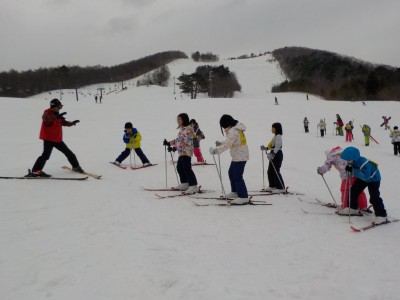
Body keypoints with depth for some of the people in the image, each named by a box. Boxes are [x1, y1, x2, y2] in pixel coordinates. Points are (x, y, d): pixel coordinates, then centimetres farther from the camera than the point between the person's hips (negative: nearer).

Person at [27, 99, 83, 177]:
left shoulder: (57, 115, 15)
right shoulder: (47, 113, -10)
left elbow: (63, 122, 25)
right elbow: (46, 119, -33)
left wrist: (71, 123, 7)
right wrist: (56, 116, -46)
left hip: (57, 139, 8)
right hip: (48, 139, -8)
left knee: (69, 153, 14)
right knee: (46, 155, -22)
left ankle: (76, 167, 29)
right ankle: (35, 171, -19)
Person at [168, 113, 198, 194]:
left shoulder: (188, 129, -13)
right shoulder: (182, 128, 18)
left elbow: (183, 141, -22)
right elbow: (178, 139, 25)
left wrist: (175, 147, -26)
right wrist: (169, 143, 23)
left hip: (186, 151, -10)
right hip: (182, 152, 10)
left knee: (187, 168, -13)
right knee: (180, 167, 15)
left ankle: (193, 186, -11)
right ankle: (184, 184, 26)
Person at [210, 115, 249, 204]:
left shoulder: (233, 131, -19)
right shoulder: (236, 129, 13)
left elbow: (228, 145, -27)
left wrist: (216, 150, -27)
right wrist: (220, 143, 24)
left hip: (240, 157, -11)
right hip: (237, 156, 11)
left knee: (237, 177, -9)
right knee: (231, 173, 21)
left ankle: (243, 197, -6)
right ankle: (235, 191, 35)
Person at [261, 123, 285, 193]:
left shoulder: (278, 136, -14)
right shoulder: (275, 136, 16)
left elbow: (277, 147, -24)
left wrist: (273, 154, -33)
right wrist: (266, 148, 21)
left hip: (277, 155, -10)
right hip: (274, 155, 10)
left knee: (276, 171, -9)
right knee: (270, 171, 11)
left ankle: (281, 188, -3)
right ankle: (272, 186, 20)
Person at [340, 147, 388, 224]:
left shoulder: (364, 163, -40)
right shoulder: (353, 161, -16)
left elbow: (366, 176, -44)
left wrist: (354, 171, -44)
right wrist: (349, 169, -23)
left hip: (373, 179, -9)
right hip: (362, 178, 9)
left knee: (374, 198, -17)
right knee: (354, 190, 13)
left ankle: (382, 216, -11)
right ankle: (353, 209, 31)